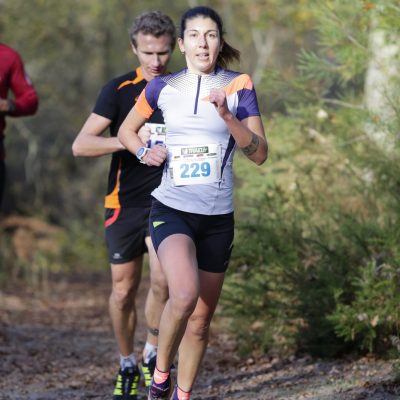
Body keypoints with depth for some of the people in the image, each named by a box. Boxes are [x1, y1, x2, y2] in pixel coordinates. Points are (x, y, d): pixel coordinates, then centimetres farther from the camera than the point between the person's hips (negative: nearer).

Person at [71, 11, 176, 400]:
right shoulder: (119, 90, -4)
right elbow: (81, 144, -12)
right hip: (125, 203, -1)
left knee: (162, 281, -14)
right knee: (124, 288, 4)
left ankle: (153, 356, 9)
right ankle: (126, 365, 22)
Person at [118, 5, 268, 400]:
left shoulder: (238, 86, 0)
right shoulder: (162, 87, 3)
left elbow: (259, 154, -5)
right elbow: (126, 129, 19)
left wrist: (227, 117, -19)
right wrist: (143, 152, -2)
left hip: (217, 217, 2)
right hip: (171, 209, -2)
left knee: (200, 320, 8)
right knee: (184, 294, -28)